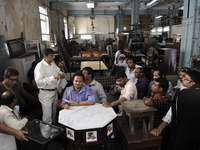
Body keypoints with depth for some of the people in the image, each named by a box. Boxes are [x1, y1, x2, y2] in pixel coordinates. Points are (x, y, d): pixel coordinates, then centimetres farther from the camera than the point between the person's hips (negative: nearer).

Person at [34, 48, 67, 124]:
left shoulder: (53, 64, 5)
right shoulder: (40, 66, -18)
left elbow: (58, 71, 19)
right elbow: (39, 82, -27)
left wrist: (62, 75, -6)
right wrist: (53, 77, -33)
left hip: (55, 92, 8)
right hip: (46, 94, -8)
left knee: (54, 114, 23)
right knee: (47, 116, 2)